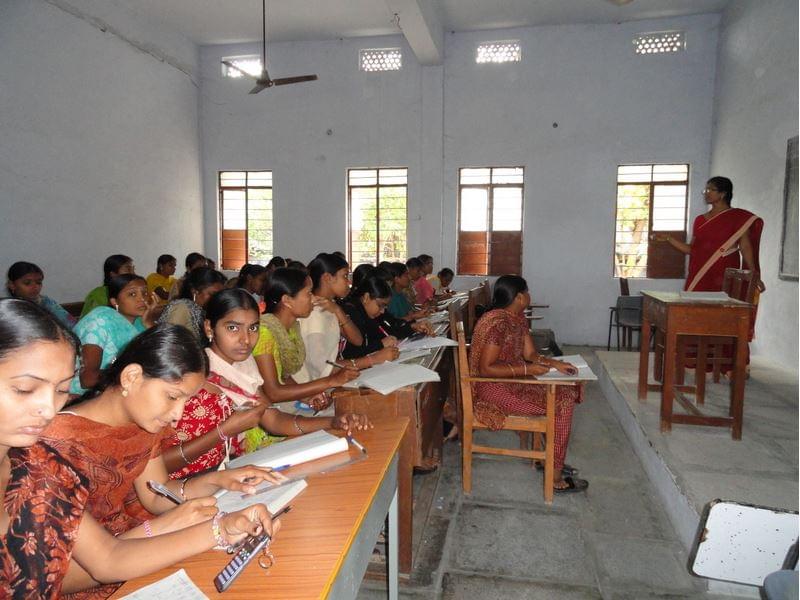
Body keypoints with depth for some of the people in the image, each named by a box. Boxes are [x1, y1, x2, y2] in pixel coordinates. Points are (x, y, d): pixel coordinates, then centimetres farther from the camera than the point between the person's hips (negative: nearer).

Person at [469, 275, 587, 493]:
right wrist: (526, 370, -23)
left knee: (568, 392, 3)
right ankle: (556, 477, -3)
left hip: (513, 381, 10)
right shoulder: (497, 322, -23)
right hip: (494, 388, -10)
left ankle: (551, 457, 15)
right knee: (561, 404, -14)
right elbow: (485, 369, -24)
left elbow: (530, 354, 11)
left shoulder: (518, 318, 7)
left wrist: (555, 363, -6)